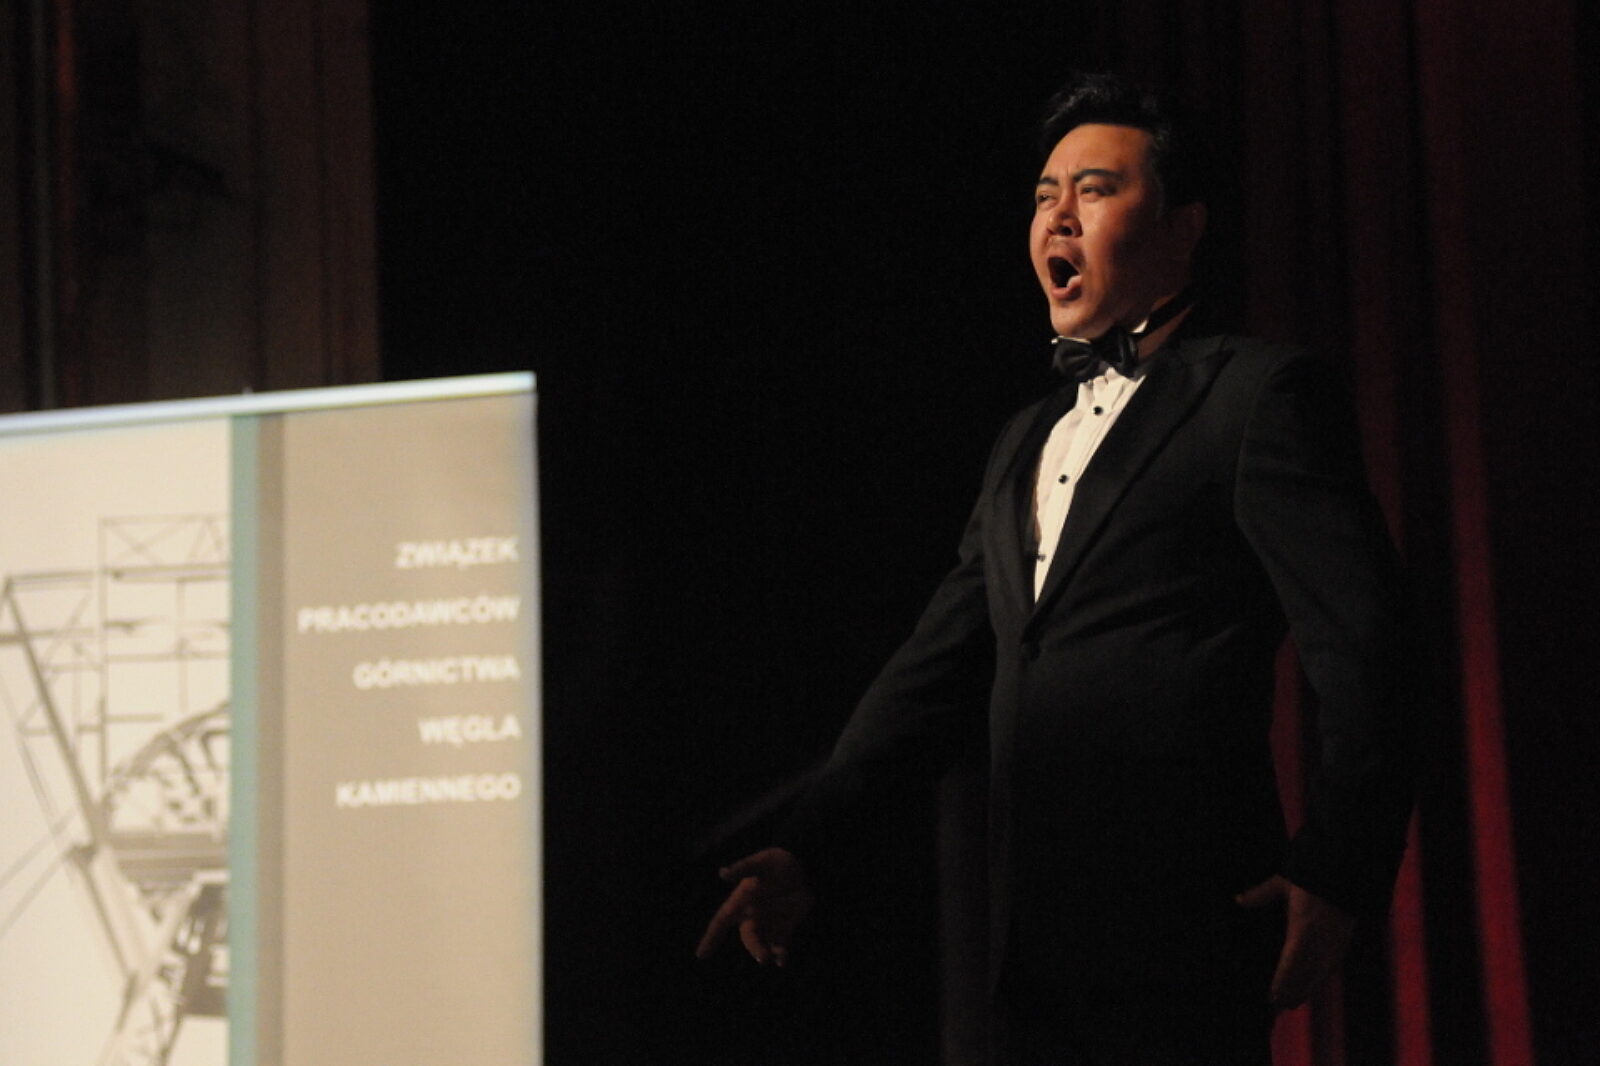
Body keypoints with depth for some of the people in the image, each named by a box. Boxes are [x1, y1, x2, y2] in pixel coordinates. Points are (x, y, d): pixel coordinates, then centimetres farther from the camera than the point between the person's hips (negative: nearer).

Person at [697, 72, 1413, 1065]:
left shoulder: (1262, 394, -1)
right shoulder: (1027, 441, 23)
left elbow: (1361, 649, -9)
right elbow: (940, 666, 21)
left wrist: (1336, 876, -18)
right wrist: (805, 850, 12)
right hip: (1037, 936, 7)